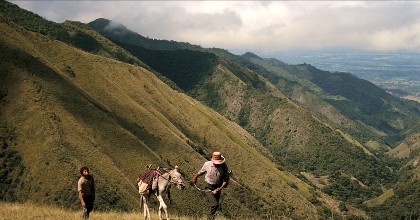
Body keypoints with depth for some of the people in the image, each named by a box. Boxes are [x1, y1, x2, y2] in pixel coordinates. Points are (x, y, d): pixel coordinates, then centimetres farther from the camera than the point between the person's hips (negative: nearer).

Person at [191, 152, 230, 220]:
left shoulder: (224, 166, -14)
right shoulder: (207, 164, -16)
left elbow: (226, 179, -8)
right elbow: (200, 172, 5)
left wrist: (220, 188, -20)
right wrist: (194, 178, 21)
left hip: (218, 188, 3)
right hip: (209, 187, -3)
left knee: (216, 204, 17)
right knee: (214, 204, -17)